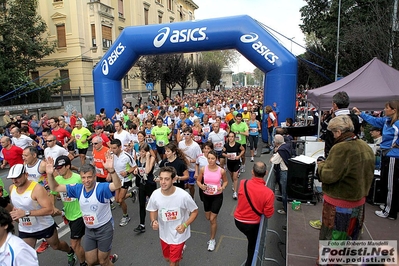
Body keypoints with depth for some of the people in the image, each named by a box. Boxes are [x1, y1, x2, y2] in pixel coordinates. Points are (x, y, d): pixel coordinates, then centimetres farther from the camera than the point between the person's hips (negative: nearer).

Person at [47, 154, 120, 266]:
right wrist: (50, 174, -17)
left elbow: (117, 185, -44)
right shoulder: (78, 188, -6)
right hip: (89, 230, 6)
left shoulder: (101, 188, -24)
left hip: (104, 228, -6)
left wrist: (111, 170, -62)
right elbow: (55, 188, 1)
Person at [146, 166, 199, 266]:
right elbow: (153, 210, 1)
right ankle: (179, 251, 55)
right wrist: (153, 221, -18)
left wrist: (185, 225, -25)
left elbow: (195, 211, -13)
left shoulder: (183, 195, -29)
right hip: (164, 234, 4)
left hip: (178, 235, -4)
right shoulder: (155, 194, -19)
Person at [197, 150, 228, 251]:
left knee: (212, 219, -1)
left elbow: (225, 181, 2)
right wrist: (201, 186, -21)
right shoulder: (203, 169, -13)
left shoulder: (221, 170, -17)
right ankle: (214, 215, 57)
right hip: (206, 196, 3)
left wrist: (222, 188, -18)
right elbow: (198, 180, 0)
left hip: (217, 196, -3)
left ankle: (212, 240, 21)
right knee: (208, 217, 18)